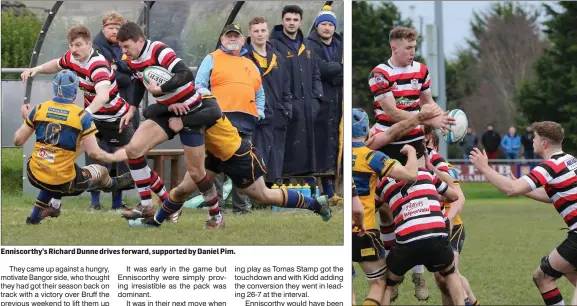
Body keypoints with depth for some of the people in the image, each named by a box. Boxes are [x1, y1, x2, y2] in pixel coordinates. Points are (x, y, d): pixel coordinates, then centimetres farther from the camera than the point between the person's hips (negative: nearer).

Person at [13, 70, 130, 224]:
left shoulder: (39, 109, -3)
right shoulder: (82, 116, -11)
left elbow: (18, 140, 4)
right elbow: (94, 153, -12)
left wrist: (26, 118, 23)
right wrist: (116, 157, 7)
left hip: (35, 176, 3)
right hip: (63, 183, -3)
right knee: (101, 171, 22)